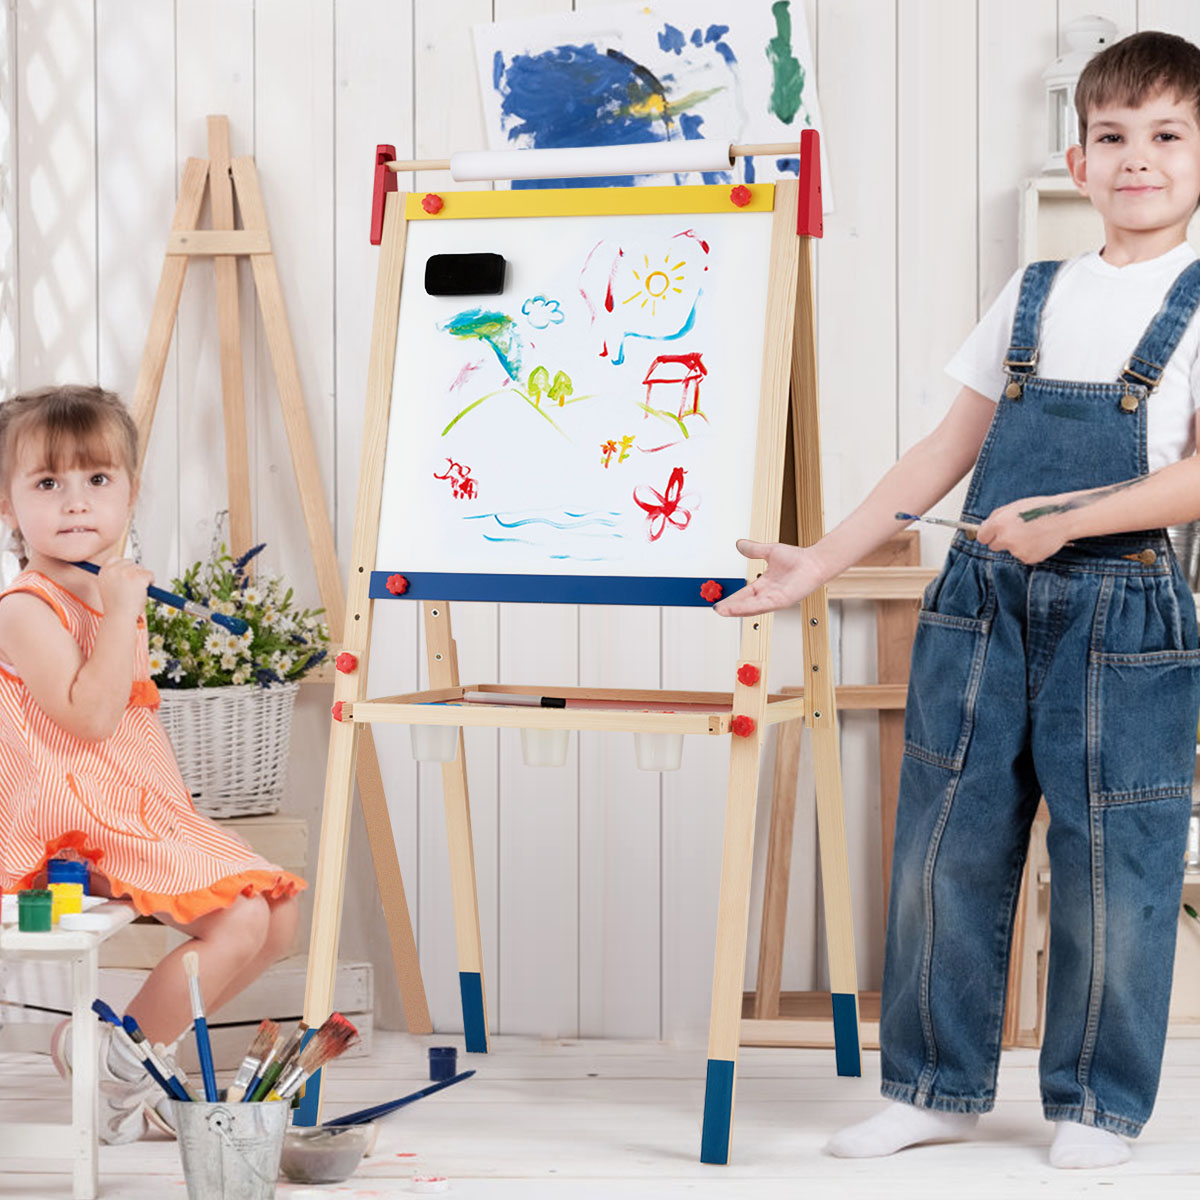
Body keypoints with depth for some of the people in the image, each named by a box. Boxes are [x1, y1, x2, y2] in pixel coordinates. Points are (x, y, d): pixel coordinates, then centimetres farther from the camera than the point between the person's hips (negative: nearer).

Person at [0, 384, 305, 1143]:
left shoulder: (113, 595, 15)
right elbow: (88, 715, -27)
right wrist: (121, 612, -25)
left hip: (149, 812, 10)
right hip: (85, 826, -10)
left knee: (278, 917, 8)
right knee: (238, 918, -21)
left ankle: (138, 1042, 13)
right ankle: (116, 1057, -5)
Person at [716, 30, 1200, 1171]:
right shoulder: (1031, 295, 12)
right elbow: (950, 447, 14)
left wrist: (1066, 520, -22)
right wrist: (823, 558, 10)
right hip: (981, 605, 4)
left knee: (1108, 862, 2)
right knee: (945, 847, 7)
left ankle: (1096, 1103, 19)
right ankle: (937, 1087, 20)